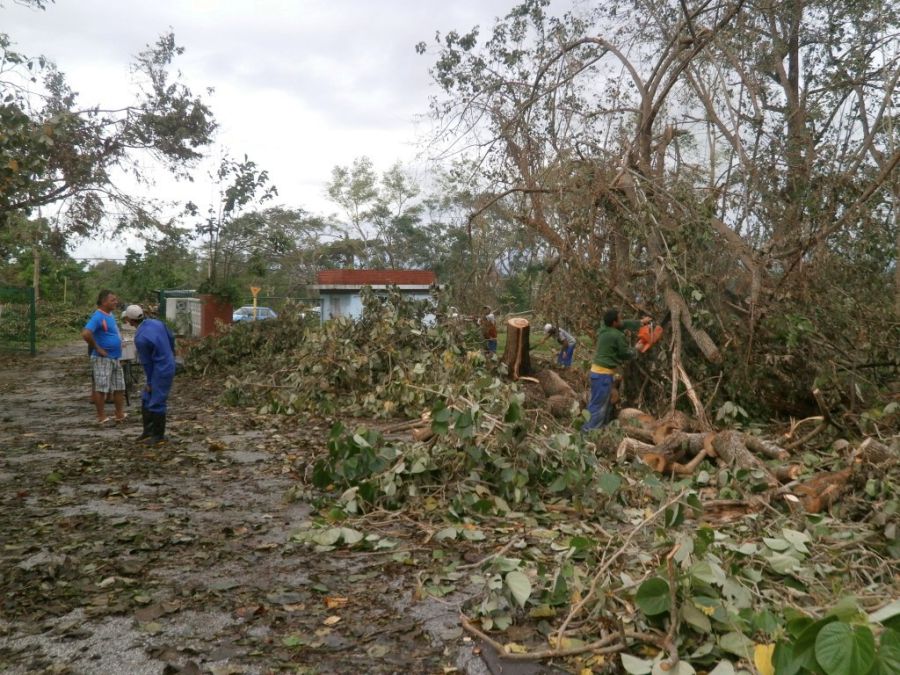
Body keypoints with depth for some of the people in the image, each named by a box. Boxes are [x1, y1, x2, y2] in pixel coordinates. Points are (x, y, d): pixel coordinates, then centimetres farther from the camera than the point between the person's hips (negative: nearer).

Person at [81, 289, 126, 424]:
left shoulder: (110, 315, 12)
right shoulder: (98, 316, -16)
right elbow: (86, 333, -29)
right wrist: (97, 348, -21)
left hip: (115, 358, 9)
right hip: (102, 359, -9)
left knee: (119, 388, 13)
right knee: (101, 388, -2)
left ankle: (120, 414, 21)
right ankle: (101, 417, 4)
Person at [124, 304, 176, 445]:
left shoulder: (140, 338, -22)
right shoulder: (156, 322, -1)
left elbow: (146, 362, -12)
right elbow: (171, 338, 11)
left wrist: (149, 383, 1)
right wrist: (170, 355, 29)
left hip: (161, 371, -9)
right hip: (168, 364, 9)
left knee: (156, 403, 1)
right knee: (146, 399, 16)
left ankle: (159, 435, 12)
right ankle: (148, 431, 23)